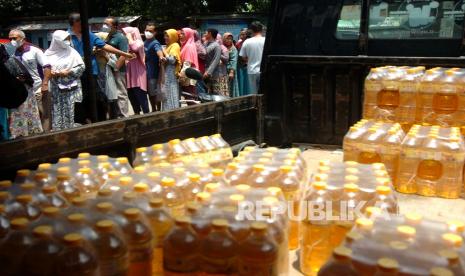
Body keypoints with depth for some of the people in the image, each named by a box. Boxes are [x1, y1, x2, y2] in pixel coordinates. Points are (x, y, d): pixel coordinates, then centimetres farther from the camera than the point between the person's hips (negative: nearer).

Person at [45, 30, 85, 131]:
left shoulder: (71, 52, 0)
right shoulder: (49, 53, 4)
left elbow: (82, 66, -2)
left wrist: (68, 72, -10)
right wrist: (51, 73, -12)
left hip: (69, 87, -1)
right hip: (55, 88, 1)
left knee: (68, 110, 1)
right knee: (56, 111, 1)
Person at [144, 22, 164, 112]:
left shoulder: (155, 43, -16)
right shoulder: (145, 42, 10)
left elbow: (159, 51, -38)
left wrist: (161, 57, -57)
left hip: (153, 72, -8)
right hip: (146, 71, 9)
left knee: (156, 93, -1)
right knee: (150, 92, 16)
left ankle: (158, 110, 10)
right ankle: (153, 110, 29)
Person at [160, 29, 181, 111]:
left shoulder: (175, 46, -7)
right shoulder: (168, 46, 19)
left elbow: (172, 60, -18)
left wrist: (164, 52, -8)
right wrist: (163, 59, 6)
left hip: (171, 74, -9)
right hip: (166, 74, 9)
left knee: (172, 95, -9)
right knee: (166, 95, 10)